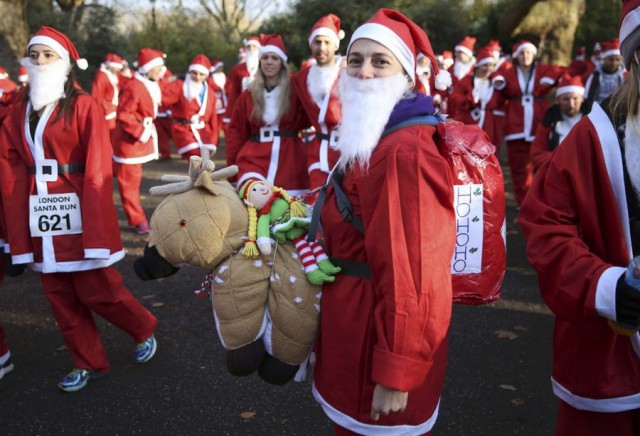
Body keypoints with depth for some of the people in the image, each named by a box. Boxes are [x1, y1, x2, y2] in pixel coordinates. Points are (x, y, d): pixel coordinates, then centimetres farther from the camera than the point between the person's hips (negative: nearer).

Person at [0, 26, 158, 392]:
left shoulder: (84, 107, -7)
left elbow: (98, 170, -13)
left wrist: (96, 231, -18)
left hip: (77, 211, -6)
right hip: (39, 213, 6)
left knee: (95, 289, 0)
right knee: (59, 294, 11)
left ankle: (145, 329, 26)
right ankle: (89, 363, 25)